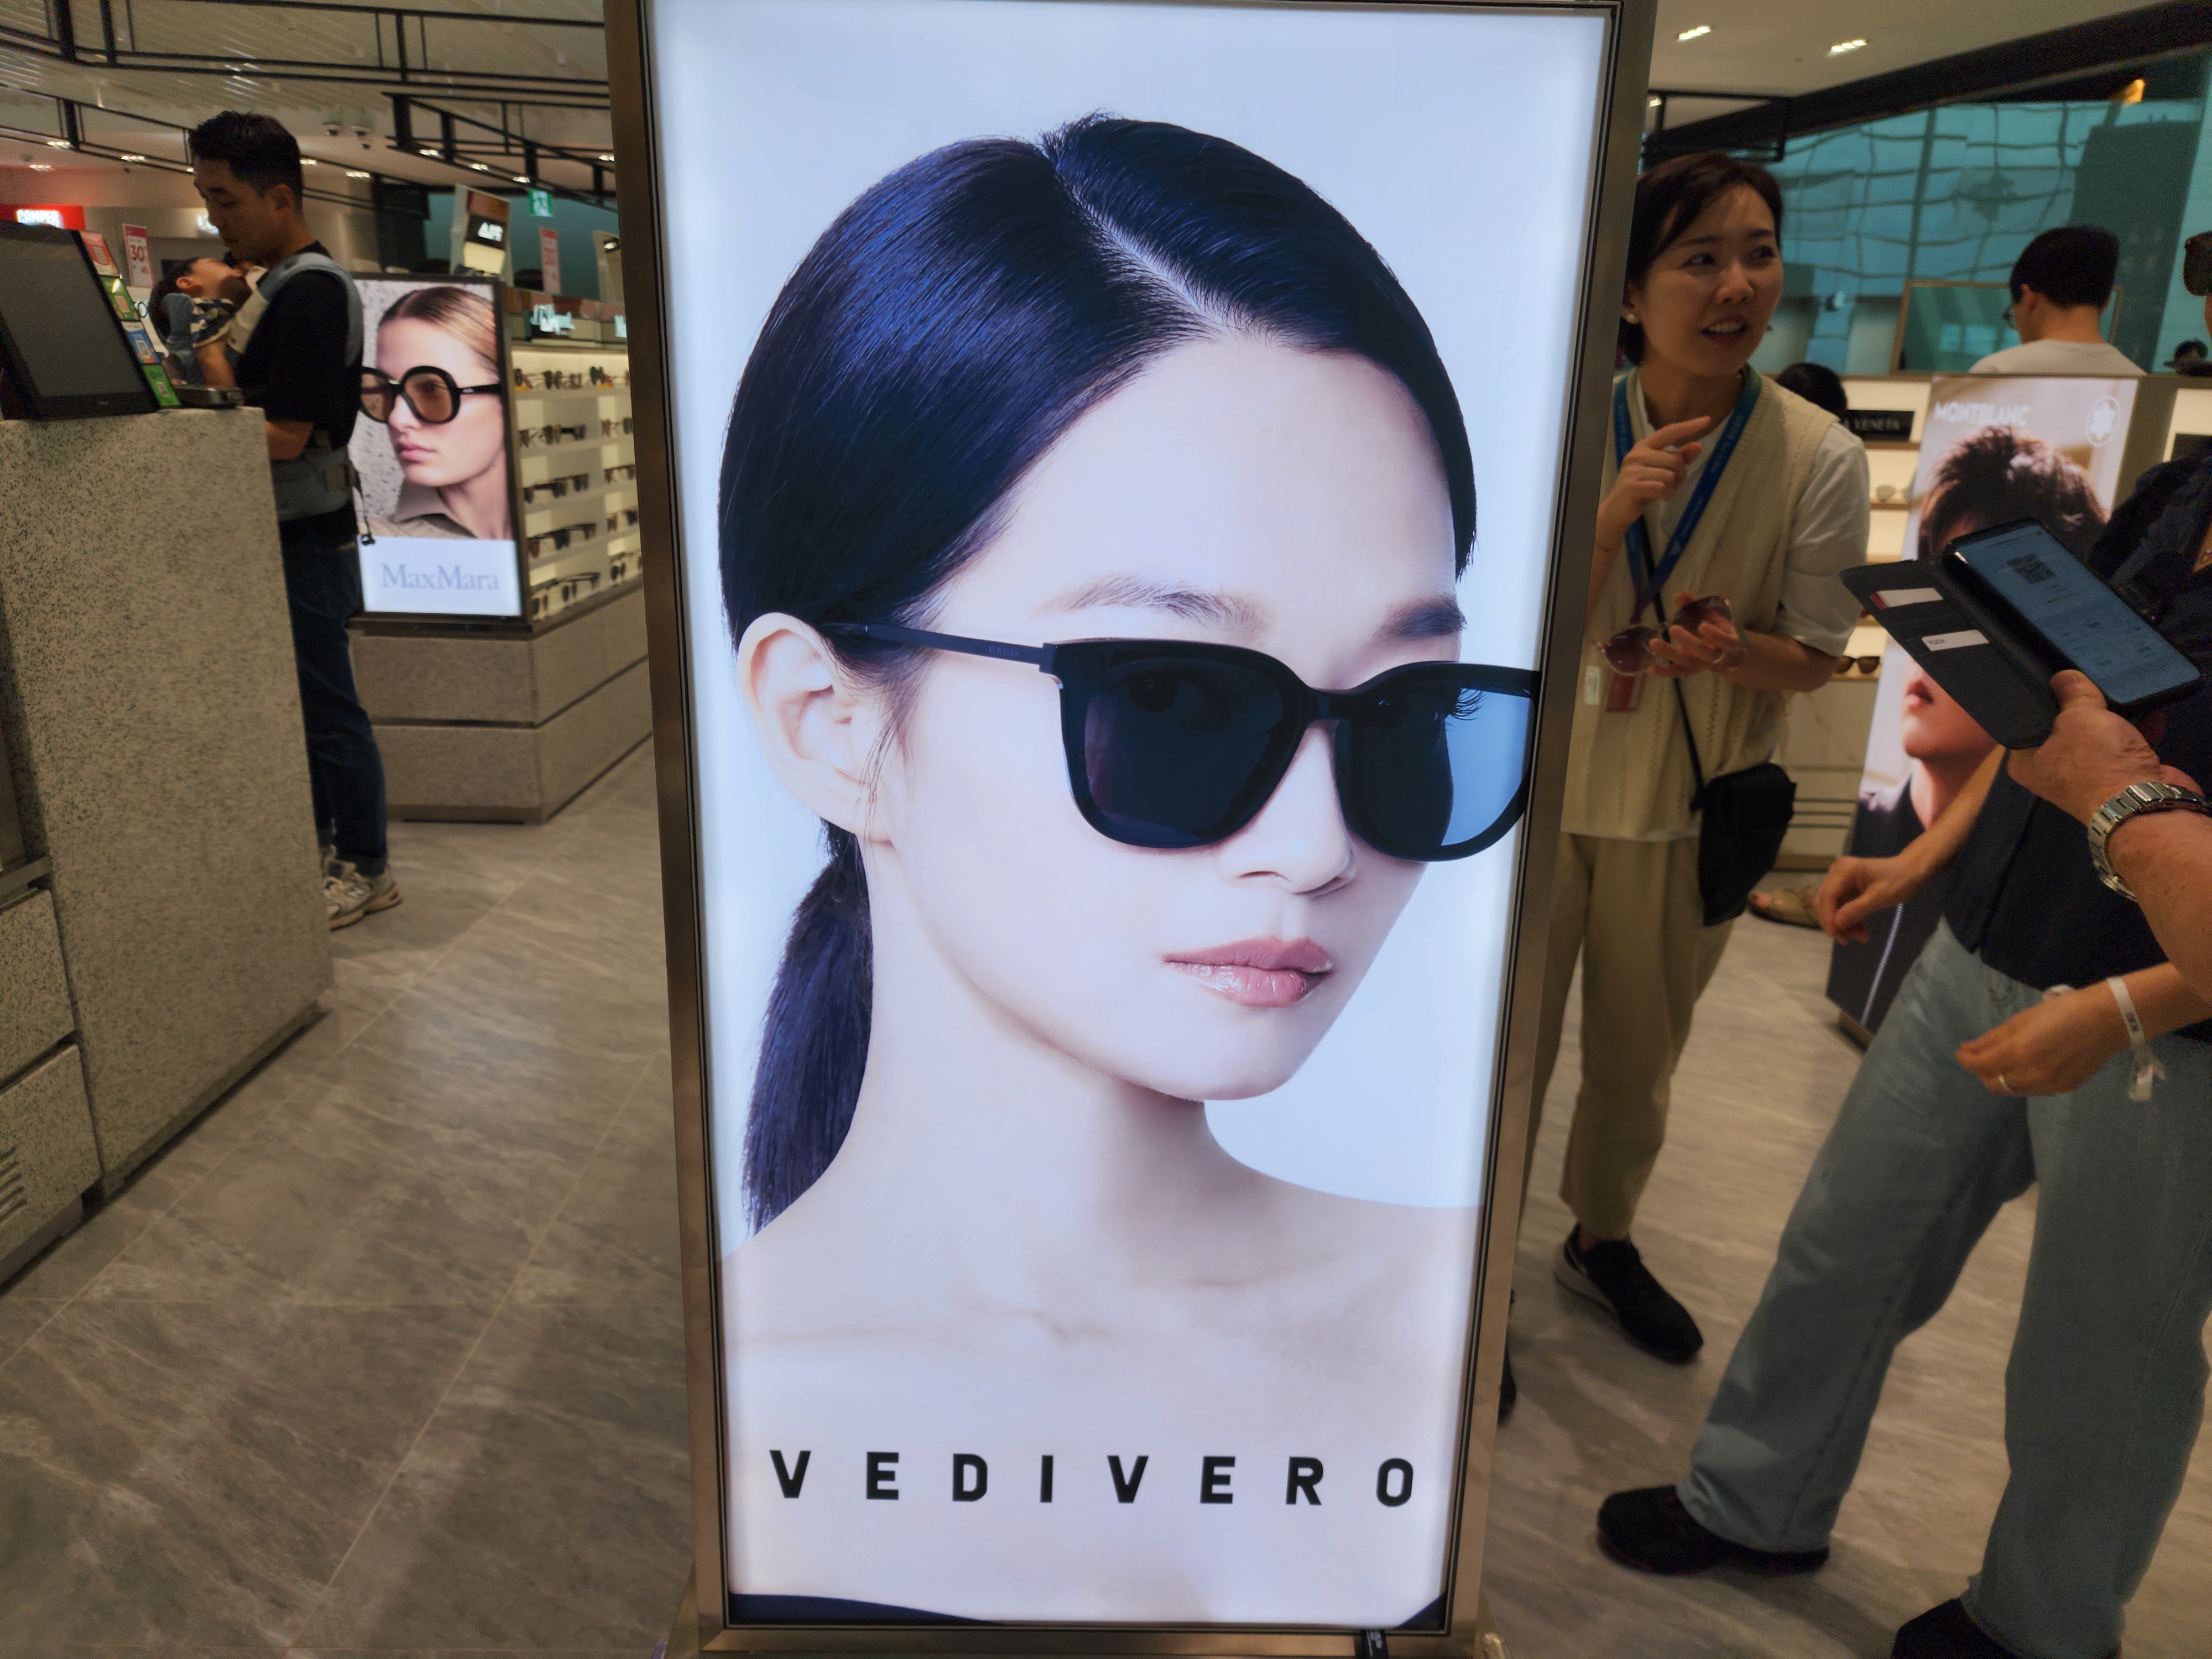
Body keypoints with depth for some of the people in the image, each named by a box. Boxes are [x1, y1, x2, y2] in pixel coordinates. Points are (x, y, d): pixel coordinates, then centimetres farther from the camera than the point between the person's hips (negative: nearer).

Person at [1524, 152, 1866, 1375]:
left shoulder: (1819, 459, -9)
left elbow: (1812, 658, -3)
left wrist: (1728, 649, -25)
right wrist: (1614, 512, -25)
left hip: (1691, 804, 1)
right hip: (1545, 782, -1)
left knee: (1639, 1052, 18)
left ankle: (1601, 1239, 44)